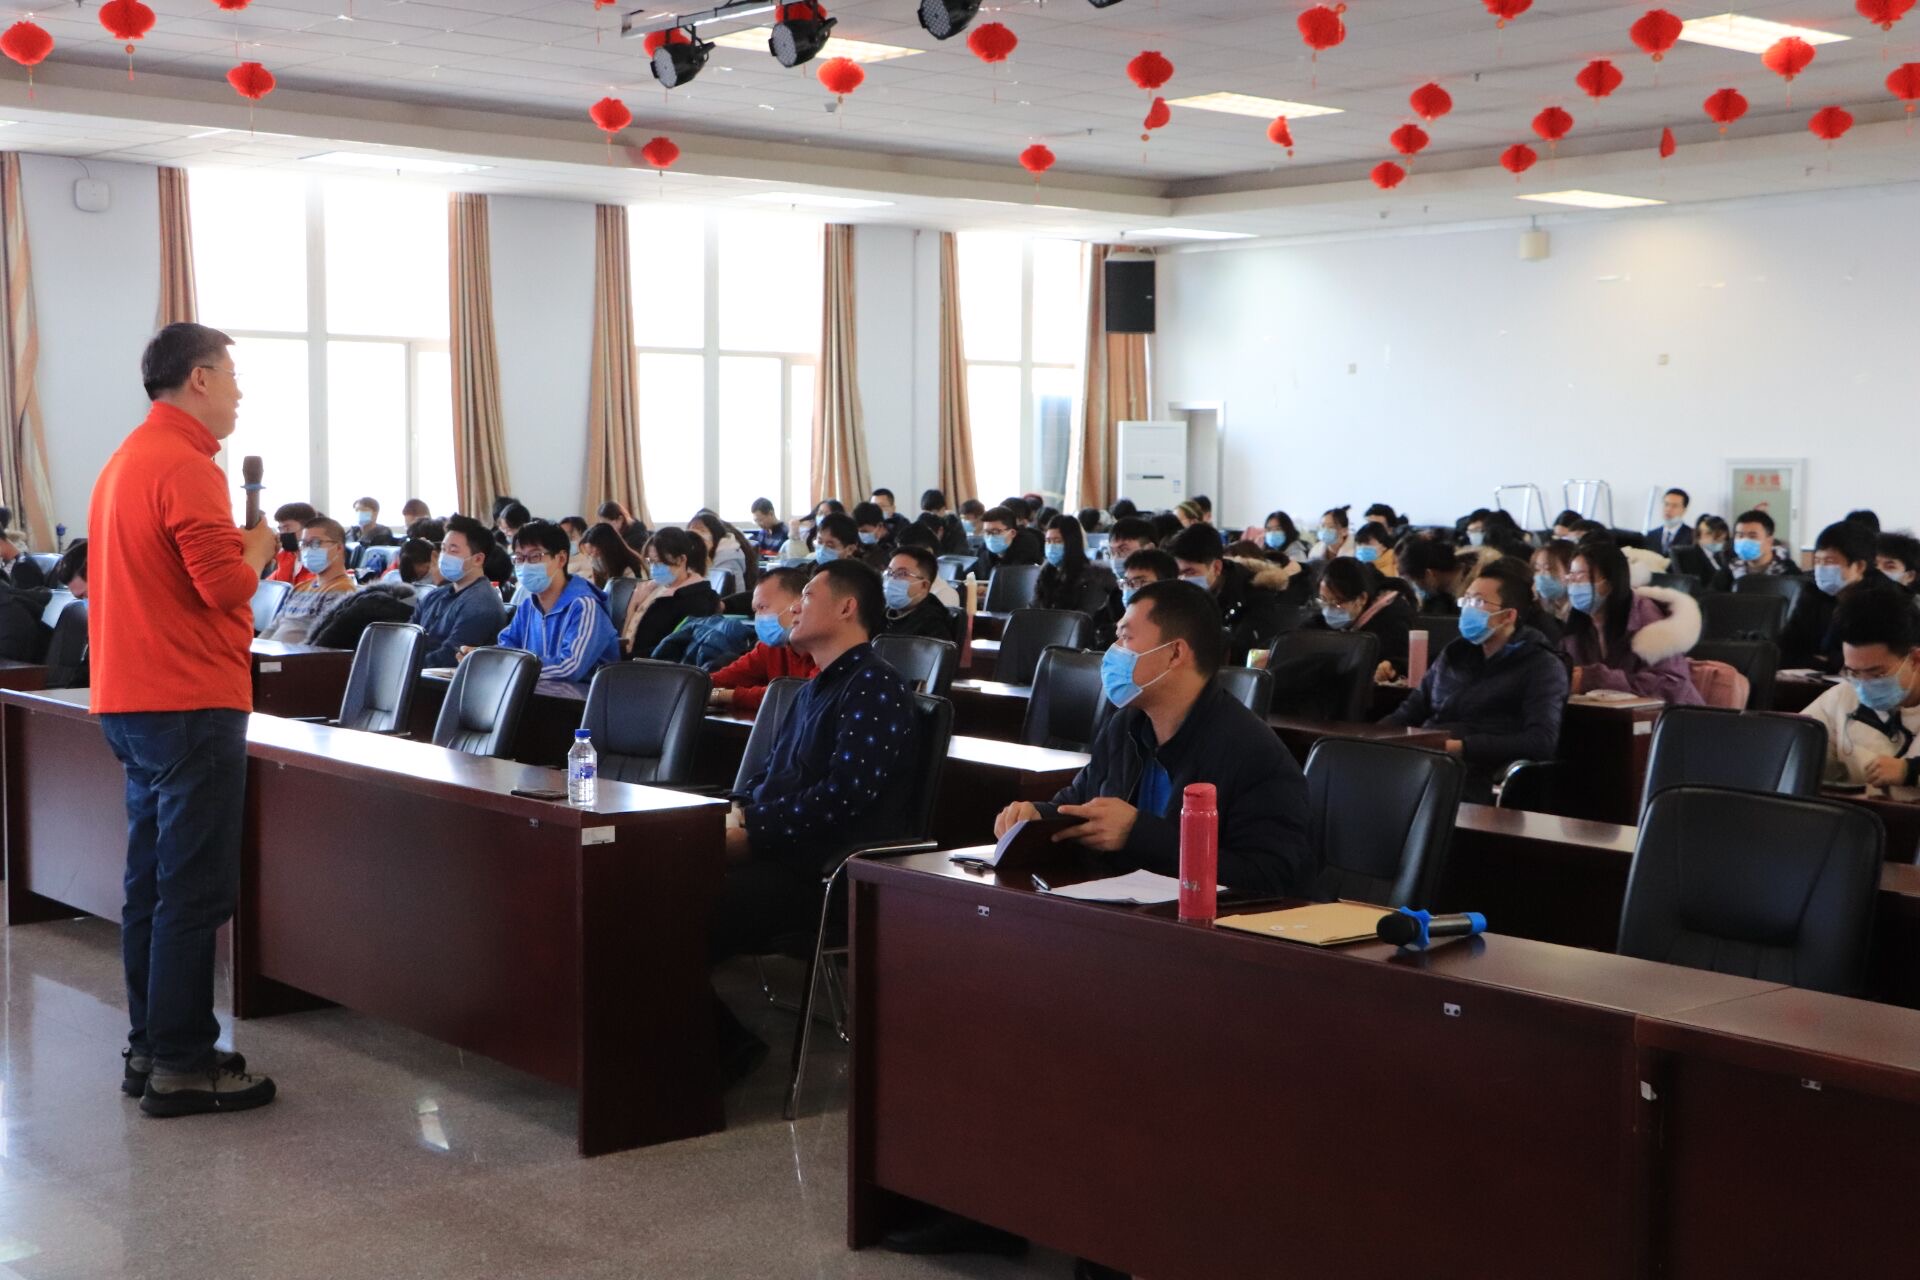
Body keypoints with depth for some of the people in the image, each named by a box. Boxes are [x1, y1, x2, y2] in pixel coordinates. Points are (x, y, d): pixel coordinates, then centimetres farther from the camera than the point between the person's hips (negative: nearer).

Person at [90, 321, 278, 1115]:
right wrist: (259, 546, -3)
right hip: (189, 705, -10)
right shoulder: (184, 465, -15)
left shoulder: (127, 460, 16)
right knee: (195, 891, -6)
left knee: (153, 883, 14)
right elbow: (226, 584, -21)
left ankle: (150, 1048, 20)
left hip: (134, 701, 10)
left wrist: (235, 547, 13)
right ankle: (181, 1065, -2)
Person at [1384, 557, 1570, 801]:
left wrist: (1460, 747, -19)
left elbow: (1542, 742, -12)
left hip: (1474, 780, -6)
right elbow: (1409, 713, 24)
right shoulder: (1455, 653, 22)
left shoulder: (1542, 667, 3)